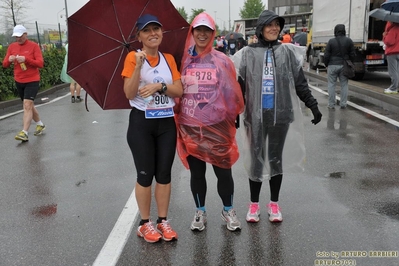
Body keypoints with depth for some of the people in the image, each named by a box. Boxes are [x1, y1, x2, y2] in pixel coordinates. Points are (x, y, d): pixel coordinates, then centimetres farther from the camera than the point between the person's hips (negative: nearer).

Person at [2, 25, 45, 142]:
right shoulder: (12, 46, 7)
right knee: (29, 105, 16)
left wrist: (26, 59, -26)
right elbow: (5, 64, 8)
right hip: (19, 81, 6)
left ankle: (24, 133, -16)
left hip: (32, 81, -6)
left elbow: (40, 63, -14)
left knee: (27, 105, -15)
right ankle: (40, 125, 34)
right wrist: (9, 60, -15)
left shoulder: (33, 46, -7)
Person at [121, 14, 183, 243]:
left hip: (167, 122, 4)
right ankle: (145, 224, 19)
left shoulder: (169, 59, 8)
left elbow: (179, 91, 1)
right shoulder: (133, 57, -3)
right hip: (141, 122, -4)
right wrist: (139, 66, -22)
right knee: (145, 175, 3)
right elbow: (129, 93, -12)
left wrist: (159, 86, -15)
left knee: (164, 174, 8)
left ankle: (163, 221, 21)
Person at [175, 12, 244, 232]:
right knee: (196, 172, 13)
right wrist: (178, 116, 4)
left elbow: (231, 92, 2)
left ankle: (228, 210, 27)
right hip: (190, 127, 2)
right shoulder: (183, 61, 2)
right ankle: (200, 212, 29)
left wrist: (231, 115, 1)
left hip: (217, 126, -1)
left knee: (223, 171, 6)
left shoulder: (221, 61, -1)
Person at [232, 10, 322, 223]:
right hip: (256, 115, 0)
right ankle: (254, 204, 21)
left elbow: (300, 82, 7)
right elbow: (240, 85, 4)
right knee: (256, 159, 7)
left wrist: (313, 105, 3)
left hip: (281, 114, 1)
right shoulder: (248, 53, 2)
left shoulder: (287, 51, 4)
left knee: (276, 159, 10)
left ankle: (274, 204, 24)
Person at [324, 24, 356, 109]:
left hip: (332, 65, -2)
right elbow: (352, 54, 4)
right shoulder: (349, 41, 0)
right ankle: (343, 104, 10)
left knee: (331, 84, 4)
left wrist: (326, 65, 8)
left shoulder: (331, 41, -8)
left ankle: (331, 104, 5)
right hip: (344, 66, 2)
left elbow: (326, 55, -6)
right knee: (344, 85, 9)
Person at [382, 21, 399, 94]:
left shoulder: (393, 29, -15)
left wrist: (385, 36, -5)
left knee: (393, 71, -7)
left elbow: (389, 41, -20)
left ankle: (393, 88, -6)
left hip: (392, 52, -9)